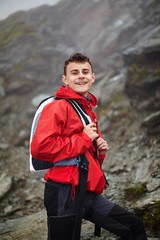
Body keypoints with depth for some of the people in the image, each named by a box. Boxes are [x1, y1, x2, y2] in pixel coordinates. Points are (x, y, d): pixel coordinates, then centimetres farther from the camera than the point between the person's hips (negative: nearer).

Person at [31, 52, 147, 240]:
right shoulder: (58, 107, -10)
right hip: (65, 194, -9)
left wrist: (100, 149, 8)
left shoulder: (90, 110, 19)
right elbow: (39, 147, -25)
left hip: (90, 194, 9)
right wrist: (84, 139, -16)